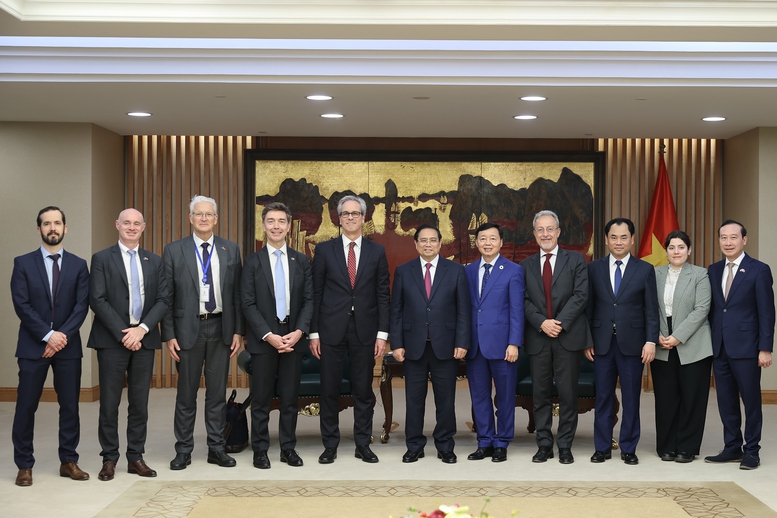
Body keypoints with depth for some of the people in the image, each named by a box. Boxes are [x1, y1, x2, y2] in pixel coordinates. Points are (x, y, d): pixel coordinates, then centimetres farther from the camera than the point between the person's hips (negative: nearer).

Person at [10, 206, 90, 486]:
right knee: (26, 407, 1)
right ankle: (24, 465, 12)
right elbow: (21, 305, -5)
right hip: (33, 346, -1)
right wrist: (48, 335, -14)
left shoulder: (78, 265, 7)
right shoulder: (23, 263, 3)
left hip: (68, 346, 2)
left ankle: (69, 461, 16)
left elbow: (82, 305, 0)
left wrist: (63, 334, -13)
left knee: (70, 406, 5)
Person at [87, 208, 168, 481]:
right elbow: (97, 300, -7)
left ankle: (136, 457, 14)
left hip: (144, 339, 3)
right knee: (109, 402, 1)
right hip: (112, 339, -3)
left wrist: (142, 329, -11)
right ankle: (109, 459, 10)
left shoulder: (154, 261, 12)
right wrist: (123, 333, -13)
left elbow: (163, 300, 4)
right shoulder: (101, 259, 2)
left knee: (140, 403, 6)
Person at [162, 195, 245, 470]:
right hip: (188, 328, -2)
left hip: (220, 327, 2)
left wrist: (238, 331, 1)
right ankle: (183, 450, 15)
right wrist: (169, 335, -6)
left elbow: (237, 294, 6)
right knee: (186, 393, 5)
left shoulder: (231, 250, 6)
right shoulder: (174, 251, 1)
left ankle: (217, 448, 17)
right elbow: (167, 296, -1)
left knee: (217, 392, 8)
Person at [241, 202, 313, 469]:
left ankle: (288, 448, 17)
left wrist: (299, 332, -11)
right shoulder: (253, 261, 1)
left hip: (293, 338, 2)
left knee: (290, 397, 7)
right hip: (263, 339, -2)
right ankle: (260, 450, 13)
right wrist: (269, 335, -13)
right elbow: (248, 304, -3)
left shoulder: (301, 261, 8)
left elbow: (309, 300, 4)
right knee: (261, 399, 4)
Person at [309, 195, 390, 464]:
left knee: (364, 391, 7)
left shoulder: (377, 251, 6)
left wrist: (382, 333, -2)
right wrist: (313, 332, -2)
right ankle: (330, 445, 16)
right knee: (329, 390, 4)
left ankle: (363, 445, 18)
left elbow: (383, 295, 4)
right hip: (331, 329, -1)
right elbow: (316, 293, 3)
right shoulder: (324, 249, 3)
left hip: (365, 330, 1)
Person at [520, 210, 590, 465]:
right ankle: (544, 445, 15)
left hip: (568, 336, -2)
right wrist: (542, 323, -12)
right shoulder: (526, 265, 11)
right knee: (541, 394, 6)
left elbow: (580, 295, -5)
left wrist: (560, 323, -14)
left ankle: (565, 446, 11)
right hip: (538, 338, 2)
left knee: (568, 394, 1)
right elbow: (524, 301, 4)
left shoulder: (576, 260, 5)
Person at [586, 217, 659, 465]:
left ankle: (629, 449, 15)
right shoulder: (594, 268, 5)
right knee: (603, 397, 6)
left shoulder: (645, 269, 3)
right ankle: (602, 447, 15)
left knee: (631, 398, 5)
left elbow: (651, 310, 1)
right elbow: (588, 307, 6)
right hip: (602, 342, 1)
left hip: (632, 342, -1)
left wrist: (651, 341, -7)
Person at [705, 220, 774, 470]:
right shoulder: (714, 270, 11)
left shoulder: (759, 270, -5)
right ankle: (732, 448, 21)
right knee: (726, 400, 10)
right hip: (719, 347, 5)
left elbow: (766, 312, -7)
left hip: (745, 346, -5)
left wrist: (765, 348, -12)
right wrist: (710, 342, 7)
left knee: (751, 400, 3)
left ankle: (752, 451, 13)